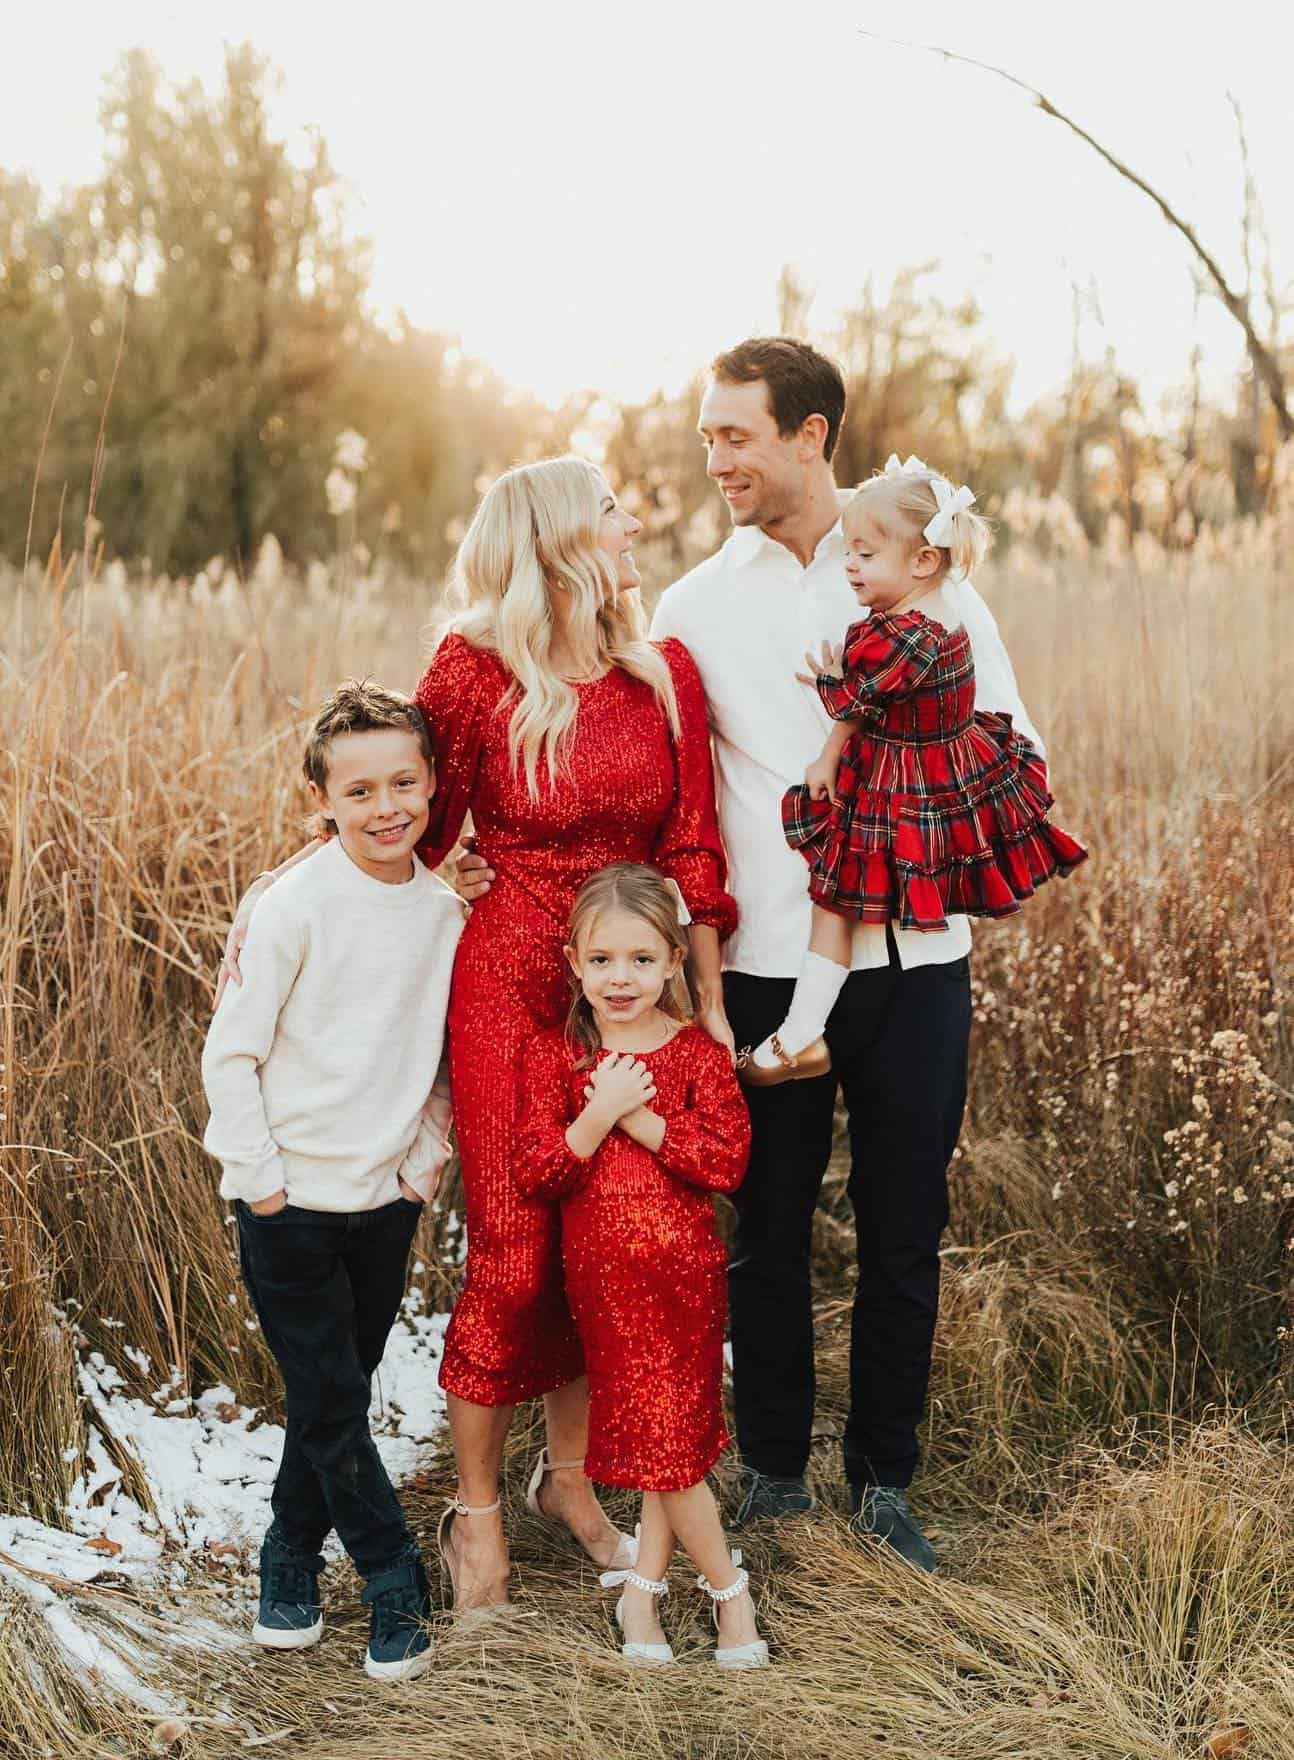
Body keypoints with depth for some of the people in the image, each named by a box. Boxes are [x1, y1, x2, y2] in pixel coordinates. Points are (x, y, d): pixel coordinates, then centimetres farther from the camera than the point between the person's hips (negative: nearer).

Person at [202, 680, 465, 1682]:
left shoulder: (445, 911, 1)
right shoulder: (299, 905, -14)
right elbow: (231, 1052, -9)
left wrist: (428, 1159, 5)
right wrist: (259, 1177, -10)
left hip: (387, 1198, 4)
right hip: (292, 1199, -4)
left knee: (338, 1395, 13)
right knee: (331, 1401, 1)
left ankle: (291, 1559, 31)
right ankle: (393, 1577, 16)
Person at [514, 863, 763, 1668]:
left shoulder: (698, 1053, -2)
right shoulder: (553, 1055, 0)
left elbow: (729, 1161, -13)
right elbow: (535, 1170, -8)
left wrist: (641, 1118, -18)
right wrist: (599, 1115, -21)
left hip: (684, 1270, 0)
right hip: (602, 1276, 1)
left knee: (672, 1431, 4)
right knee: (656, 1431, 4)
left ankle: (644, 1585, 21)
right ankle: (728, 1585, 20)